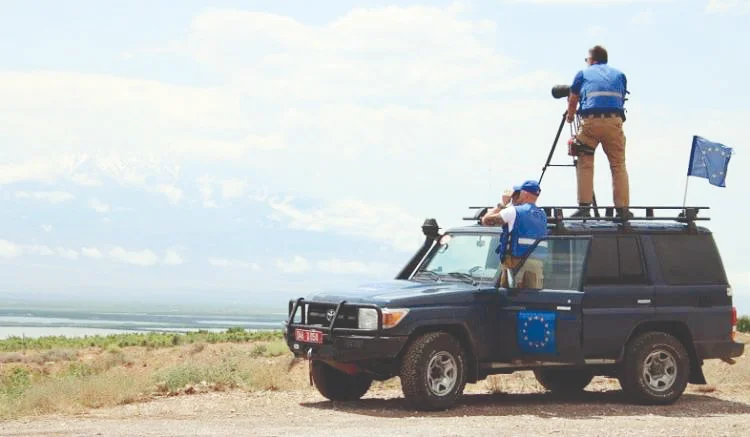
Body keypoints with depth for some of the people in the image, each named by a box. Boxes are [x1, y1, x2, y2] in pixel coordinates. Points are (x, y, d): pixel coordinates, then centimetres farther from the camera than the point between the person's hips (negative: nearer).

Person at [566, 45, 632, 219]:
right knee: (618, 165, 5)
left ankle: (584, 206, -4)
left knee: (585, 164, 4)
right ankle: (623, 209, 0)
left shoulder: (583, 74, 19)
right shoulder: (619, 74, 24)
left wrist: (570, 117, 43)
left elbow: (572, 101, 24)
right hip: (614, 120, 1)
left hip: (590, 120, -1)